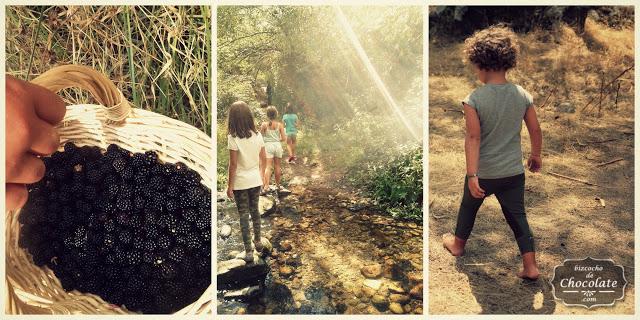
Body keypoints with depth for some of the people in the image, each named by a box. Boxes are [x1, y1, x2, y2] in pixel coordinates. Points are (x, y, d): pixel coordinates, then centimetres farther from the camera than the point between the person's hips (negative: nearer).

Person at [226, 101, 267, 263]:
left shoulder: (233, 138, -17)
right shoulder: (258, 135, -3)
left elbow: (233, 165, -16)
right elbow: (263, 159, 5)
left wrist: (229, 185, -7)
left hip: (240, 182, -4)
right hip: (255, 180, 5)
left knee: (244, 215, 6)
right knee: (255, 210, 22)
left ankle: (248, 251, 11)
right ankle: (257, 241, 37)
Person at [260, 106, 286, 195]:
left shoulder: (264, 124, -5)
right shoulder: (280, 125, -2)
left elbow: (260, 136, -1)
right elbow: (283, 138, -3)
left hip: (268, 145, -2)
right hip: (277, 145, 2)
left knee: (268, 166, -5)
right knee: (277, 166, 13)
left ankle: (266, 187, -18)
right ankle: (277, 186, 24)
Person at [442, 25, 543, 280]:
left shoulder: (474, 100, -20)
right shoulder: (523, 95, -6)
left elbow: (473, 138, -23)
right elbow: (535, 130, 3)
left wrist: (472, 175, -22)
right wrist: (536, 156, 19)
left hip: (483, 173, -3)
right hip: (514, 172, 3)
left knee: (468, 208, 22)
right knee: (518, 216, 16)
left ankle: (458, 244, 44)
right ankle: (530, 266, 18)